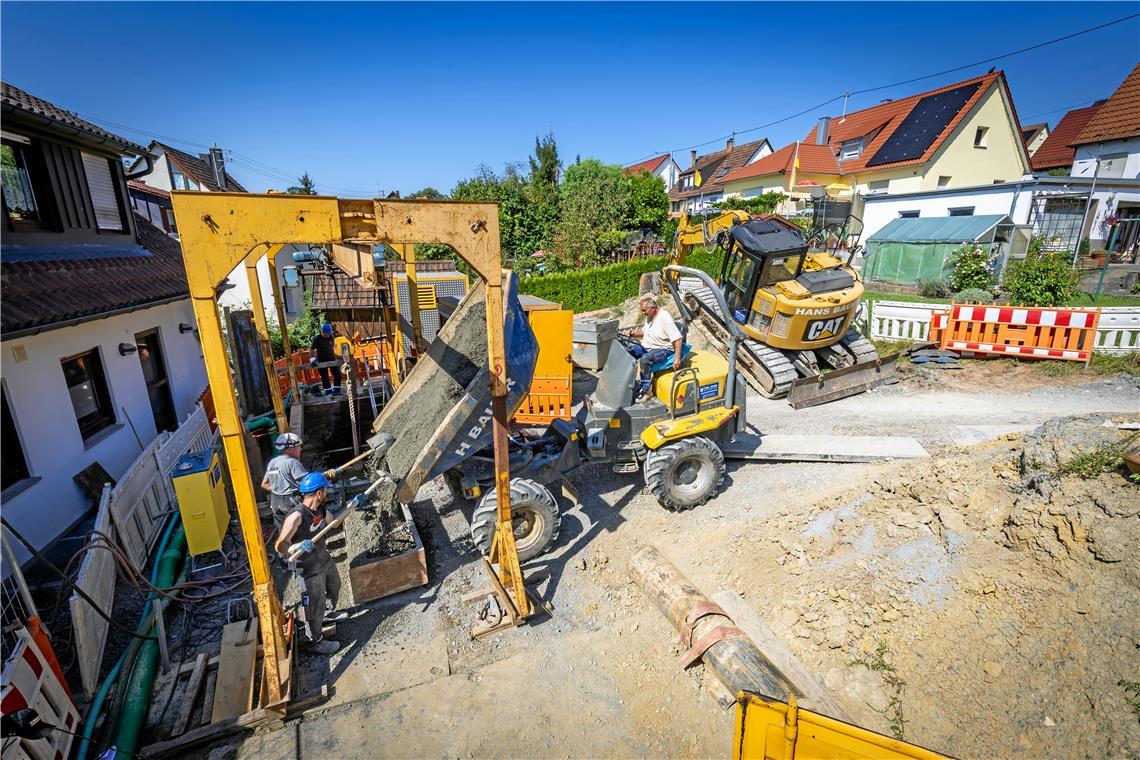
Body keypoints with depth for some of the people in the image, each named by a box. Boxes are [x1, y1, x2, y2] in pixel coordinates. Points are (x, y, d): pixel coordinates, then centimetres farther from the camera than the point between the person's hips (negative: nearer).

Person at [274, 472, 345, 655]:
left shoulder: (319, 509, -7)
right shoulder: (297, 516, -31)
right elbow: (280, 545, -30)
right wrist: (298, 547, -49)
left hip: (325, 560, 9)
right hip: (308, 570, -8)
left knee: (334, 587, 32)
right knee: (315, 606, 9)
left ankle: (328, 613, 60)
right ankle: (313, 641, 33)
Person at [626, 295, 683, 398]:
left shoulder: (665, 318, -21)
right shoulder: (649, 316, 7)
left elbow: (677, 339, -24)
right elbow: (644, 331, 23)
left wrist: (677, 358, -28)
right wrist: (633, 333, 1)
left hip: (662, 349, -9)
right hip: (646, 347, 9)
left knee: (644, 359, -35)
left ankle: (645, 388, -20)